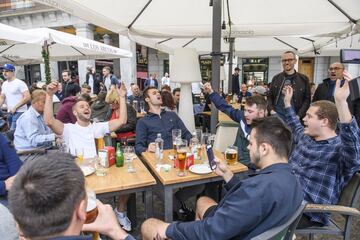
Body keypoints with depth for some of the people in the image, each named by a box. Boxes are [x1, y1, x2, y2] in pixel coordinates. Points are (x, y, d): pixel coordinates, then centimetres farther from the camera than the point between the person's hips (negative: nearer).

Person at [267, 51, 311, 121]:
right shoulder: (276, 78, 11)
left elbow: (307, 99, 4)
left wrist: (299, 115, -9)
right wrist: (271, 110, -6)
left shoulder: (303, 79, 6)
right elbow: (269, 96, 11)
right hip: (277, 115, 1)